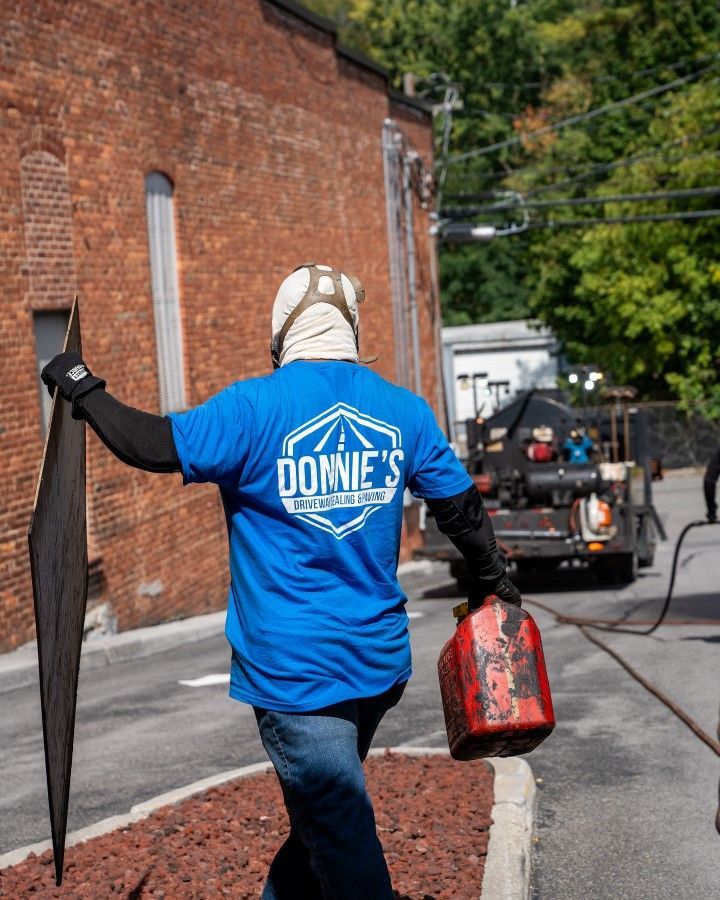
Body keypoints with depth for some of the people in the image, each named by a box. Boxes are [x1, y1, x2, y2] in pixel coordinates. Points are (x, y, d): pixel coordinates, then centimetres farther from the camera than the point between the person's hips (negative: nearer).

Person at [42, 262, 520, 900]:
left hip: (293, 671, -5)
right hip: (380, 661, 5)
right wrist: (494, 582, 29)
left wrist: (80, 386, 1)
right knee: (326, 809, 21)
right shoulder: (404, 410, 4)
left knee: (342, 833, 2)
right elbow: (463, 509, 12)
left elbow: (152, 445, -15)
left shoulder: (256, 408, -12)